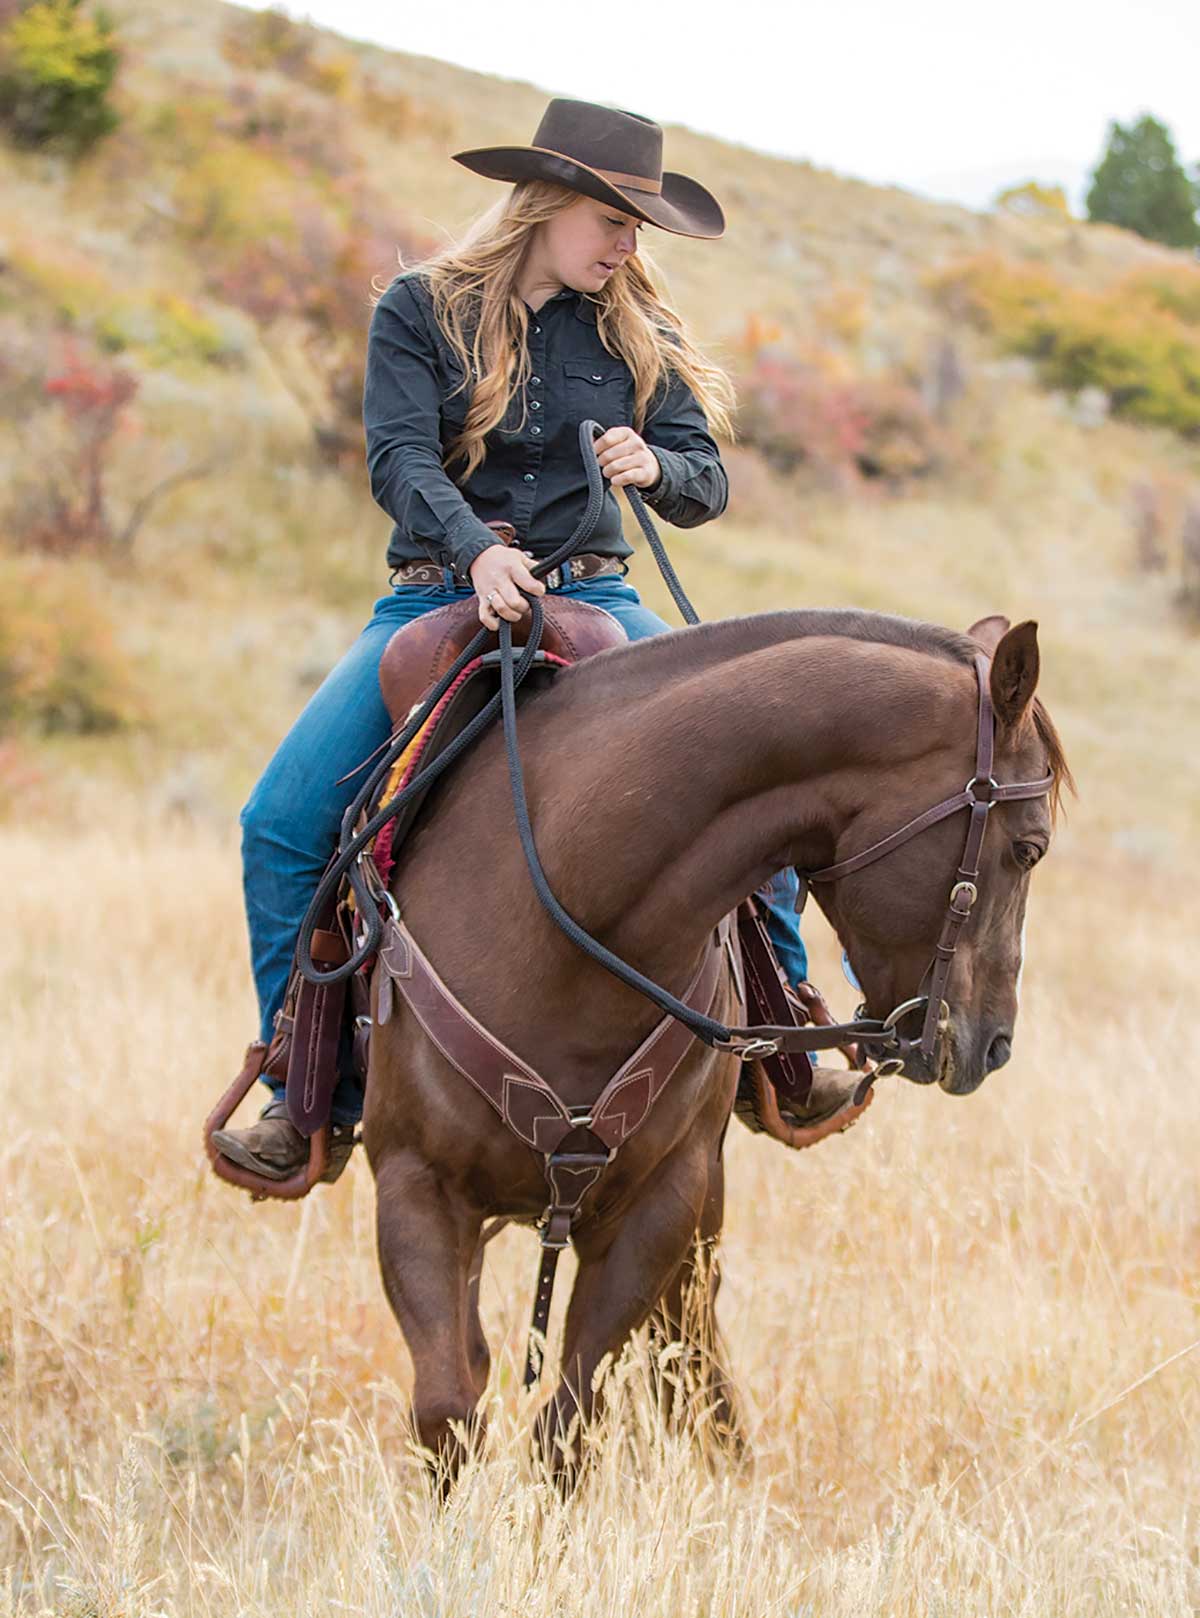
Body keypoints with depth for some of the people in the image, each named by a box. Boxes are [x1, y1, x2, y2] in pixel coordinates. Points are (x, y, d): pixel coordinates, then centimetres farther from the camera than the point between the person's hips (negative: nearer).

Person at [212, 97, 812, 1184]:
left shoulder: (637, 330, 8)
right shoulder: (421, 311, 0)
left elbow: (707, 486, 4)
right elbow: (400, 457, -14)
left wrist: (655, 465, -20)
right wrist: (477, 550, -33)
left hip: (593, 597, 1)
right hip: (437, 597, -1)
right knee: (284, 823, -17)